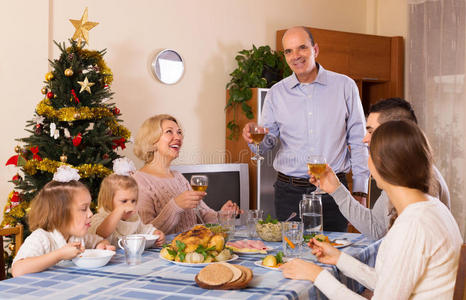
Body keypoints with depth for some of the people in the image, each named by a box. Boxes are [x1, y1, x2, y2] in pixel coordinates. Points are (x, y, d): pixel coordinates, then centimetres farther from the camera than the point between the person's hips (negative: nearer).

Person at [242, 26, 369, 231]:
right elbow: (268, 142, 10)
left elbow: (358, 142, 4)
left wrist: (360, 191, 0)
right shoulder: (276, 93, 7)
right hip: (289, 191, 1)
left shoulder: (345, 86, 3)